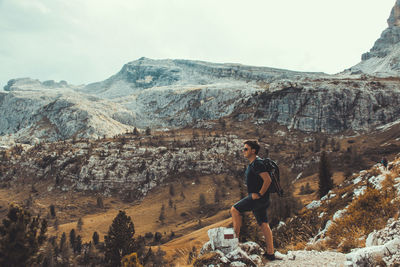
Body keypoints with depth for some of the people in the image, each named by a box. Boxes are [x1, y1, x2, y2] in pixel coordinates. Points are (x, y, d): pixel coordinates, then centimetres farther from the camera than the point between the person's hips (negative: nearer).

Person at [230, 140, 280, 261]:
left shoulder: (257, 163, -15)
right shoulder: (252, 164, 17)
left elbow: (268, 180, -24)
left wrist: (259, 194, -19)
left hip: (259, 198, -10)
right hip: (256, 198, 10)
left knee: (234, 210, -9)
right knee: (264, 225, 9)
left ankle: (235, 237, -3)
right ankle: (270, 253, 12)